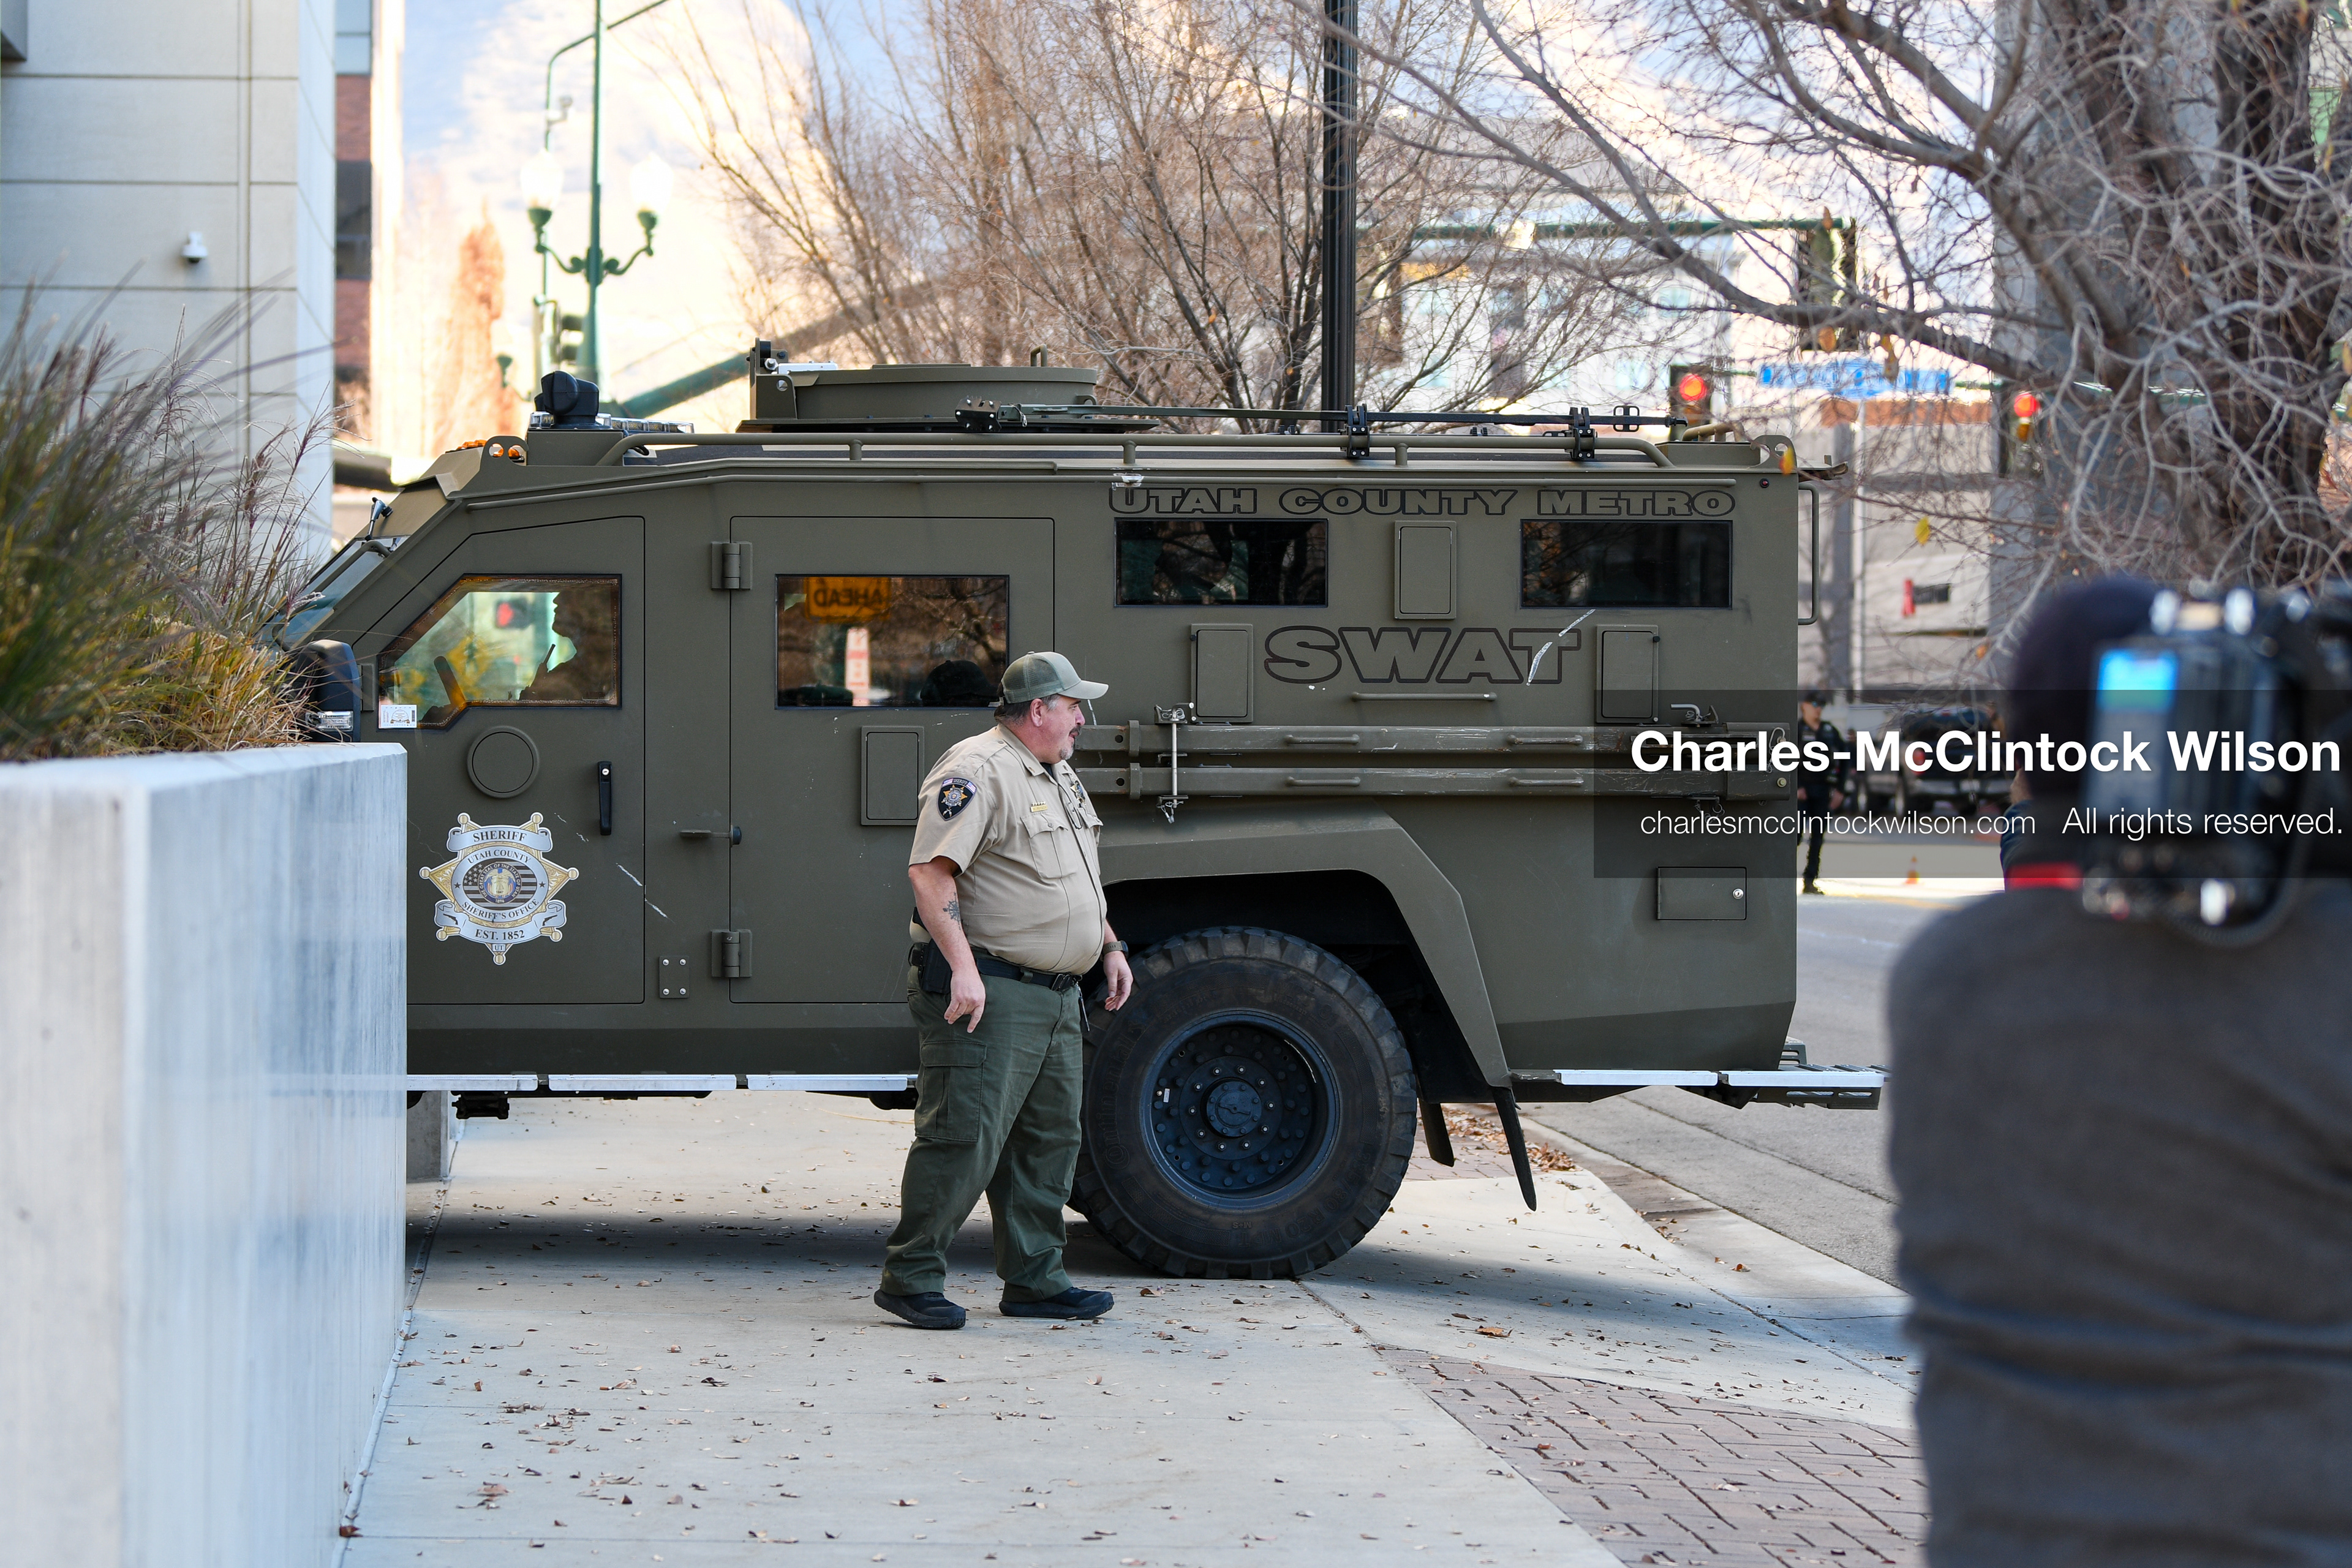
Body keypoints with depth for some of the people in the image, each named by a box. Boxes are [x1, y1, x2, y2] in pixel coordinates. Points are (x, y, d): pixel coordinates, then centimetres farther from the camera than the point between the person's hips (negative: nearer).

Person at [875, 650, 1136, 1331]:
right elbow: (929, 871, -21)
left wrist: (1111, 948, 23)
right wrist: (962, 966, -28)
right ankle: (911, 1277, -3)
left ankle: (1033, 1280, 18)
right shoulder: (977, 771, -12)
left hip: (1056, 995, 10)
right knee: (964, 1138, -10)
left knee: (1049, 1139, 11)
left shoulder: (1059, 778, 20)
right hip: (990, 993, -10)